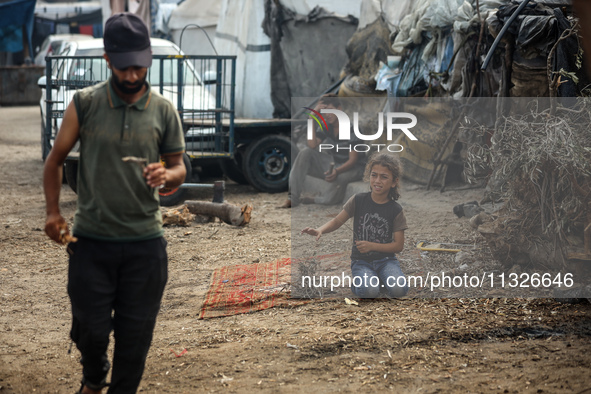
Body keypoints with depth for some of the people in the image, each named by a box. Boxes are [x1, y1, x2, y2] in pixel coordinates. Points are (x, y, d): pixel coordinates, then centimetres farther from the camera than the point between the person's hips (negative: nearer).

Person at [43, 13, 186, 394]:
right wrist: (54, 213, -2)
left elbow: (179, 168, 9)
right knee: (90, 328, 4)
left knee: (135, 333, 5)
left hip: (145, 242, 1)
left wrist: (167, 174, -15)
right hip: (91, 239, -1)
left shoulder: (164, 111, 2)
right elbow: (56, 159, 7)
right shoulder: (84, 104, -2)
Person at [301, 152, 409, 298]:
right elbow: (337, 221, 1)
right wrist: (320, 230, -21)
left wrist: (371, 246, -17)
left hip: (386, 260, 1)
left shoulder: (395, 210, -3)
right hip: (361, 260, -1)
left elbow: (398, 246, -4)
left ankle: (380, 282, 4)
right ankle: (357, 282, 3)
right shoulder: (358, 200, -2)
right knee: (369, 291, -32)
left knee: (399, 289, -29)